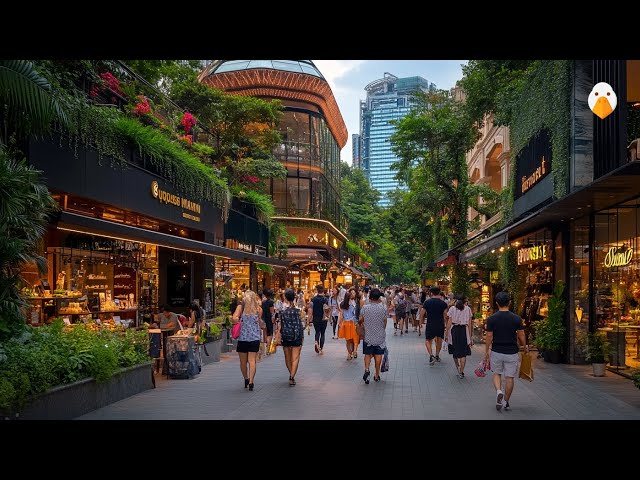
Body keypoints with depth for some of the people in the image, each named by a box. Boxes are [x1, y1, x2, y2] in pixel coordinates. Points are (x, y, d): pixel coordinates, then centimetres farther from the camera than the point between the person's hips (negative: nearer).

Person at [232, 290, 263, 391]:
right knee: (252, 360, -1)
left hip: (243, 337, -1)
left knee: (243, 361, 15)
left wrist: (241, 323, 1)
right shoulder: (258, 309, 2)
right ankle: (251, 382, -11)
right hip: (255, 337, 1)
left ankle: (246, 379, 27)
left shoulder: (240, 307, -2)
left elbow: (234, 318, -16)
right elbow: (259, 323, 5)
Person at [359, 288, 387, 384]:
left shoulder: (365, 307, -10)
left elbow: (360, 320, 0)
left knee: (367, 354, 10)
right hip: (380, 336, 0)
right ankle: (377, 375, 15)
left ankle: (367, 369, -14)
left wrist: (359, 323, 24)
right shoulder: (383, 307, -9)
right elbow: (385, 321, -1)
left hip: (368, 335, 0)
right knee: (378, 355, 10)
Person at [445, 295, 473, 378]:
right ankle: (461, 372, 4)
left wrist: (446, 334, 1)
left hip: (454, 331, 0)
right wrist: (470, 337, 6)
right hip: (464, 331, 0)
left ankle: (458, 370, 24)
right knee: (463, 353, 8)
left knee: (455, 352, 16)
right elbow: (469, 324, 0)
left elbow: (449, 323, -5)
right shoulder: (468, 309, 0)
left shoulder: (452, 309, -2)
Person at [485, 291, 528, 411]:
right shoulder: (516, 318, -8)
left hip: (496, 351, 0)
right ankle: (506, 402, 20)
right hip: (512, 352, 0)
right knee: (509, 377, 11)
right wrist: (525, 347, 16)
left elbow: (489, 337, -5)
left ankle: (499, 391, -8)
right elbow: (521, 336, -2)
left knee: (497, 374, 18)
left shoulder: (491, 319, -9)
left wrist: (486, 351, 8)